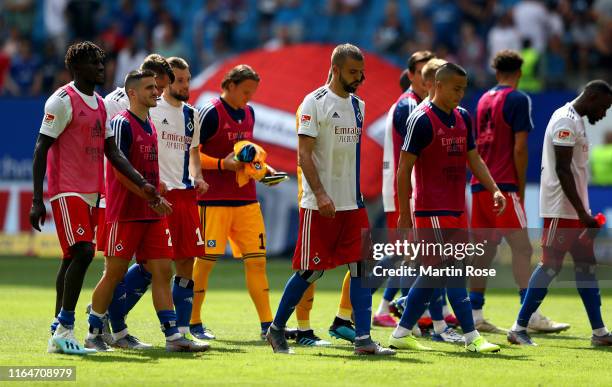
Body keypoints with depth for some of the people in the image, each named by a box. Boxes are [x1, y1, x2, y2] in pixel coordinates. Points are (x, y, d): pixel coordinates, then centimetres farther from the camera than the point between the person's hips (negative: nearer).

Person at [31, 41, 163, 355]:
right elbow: (41, 149, -11)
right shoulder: (63, 101, -9)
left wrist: (142, 184, 5)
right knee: (83, 253, -18)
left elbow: (113, 153, 17)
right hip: (67, 192, -8)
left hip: (90, 193, 8)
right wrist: (37, 200, -16)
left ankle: (58, 334, 10)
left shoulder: (101, 105, 17)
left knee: (73, 259, 7)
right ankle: (64, 329, -15)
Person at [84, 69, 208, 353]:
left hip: (152, 214, 8)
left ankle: (173, 336, -3)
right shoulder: (121, 124, -10)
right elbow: (120, 170, -17)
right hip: (125, 213, -8)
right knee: (114, 274, -1)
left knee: (163, 272, 0)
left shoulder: (150, 126, 16)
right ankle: (93, 335, 10)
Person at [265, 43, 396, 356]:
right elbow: (303, 154, -13)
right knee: (311, 271, -2)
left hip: (353, 203, 7)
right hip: (320, 205, -7)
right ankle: (276, 330, 15)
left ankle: (363, 339, -3)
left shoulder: (357, 105, 14)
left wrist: (361, 192, 18)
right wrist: (320, 195, -22)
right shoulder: (315, 102, -8)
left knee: (362, 268, -3)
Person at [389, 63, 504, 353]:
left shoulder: (462, 118, 13)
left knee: (434, 274, 10)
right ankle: (471, 337, -11)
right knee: (452, 271, -10)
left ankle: (402, 333, 18)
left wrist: (494, 189, 4)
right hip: (432, 210, -8)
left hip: (456, 209, 8)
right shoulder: (422, 120, -11)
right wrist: (404, 214, -11)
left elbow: (473, 159, 19)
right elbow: (404, 169, -10)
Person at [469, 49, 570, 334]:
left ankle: (474, 315, 9)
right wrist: (521, 188, -3)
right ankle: (531, 316, -18)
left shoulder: (483, 99, 16)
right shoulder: (518, 100, -6)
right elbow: (519, 148, -10)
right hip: (504, 185, -7)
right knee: (521, 248, -10)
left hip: (480, 184, 7)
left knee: (484, 250, 10)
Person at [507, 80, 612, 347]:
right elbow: (563, 170, -21)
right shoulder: (566, 121, -15)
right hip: (561, 210, -10)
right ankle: (519, 328, -3)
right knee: (550, 266, -8)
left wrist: (584, 213, 20)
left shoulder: (575, 121, 17)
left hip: (575, 211, 10)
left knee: (586, 265, 9)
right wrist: (583, 214, -22)